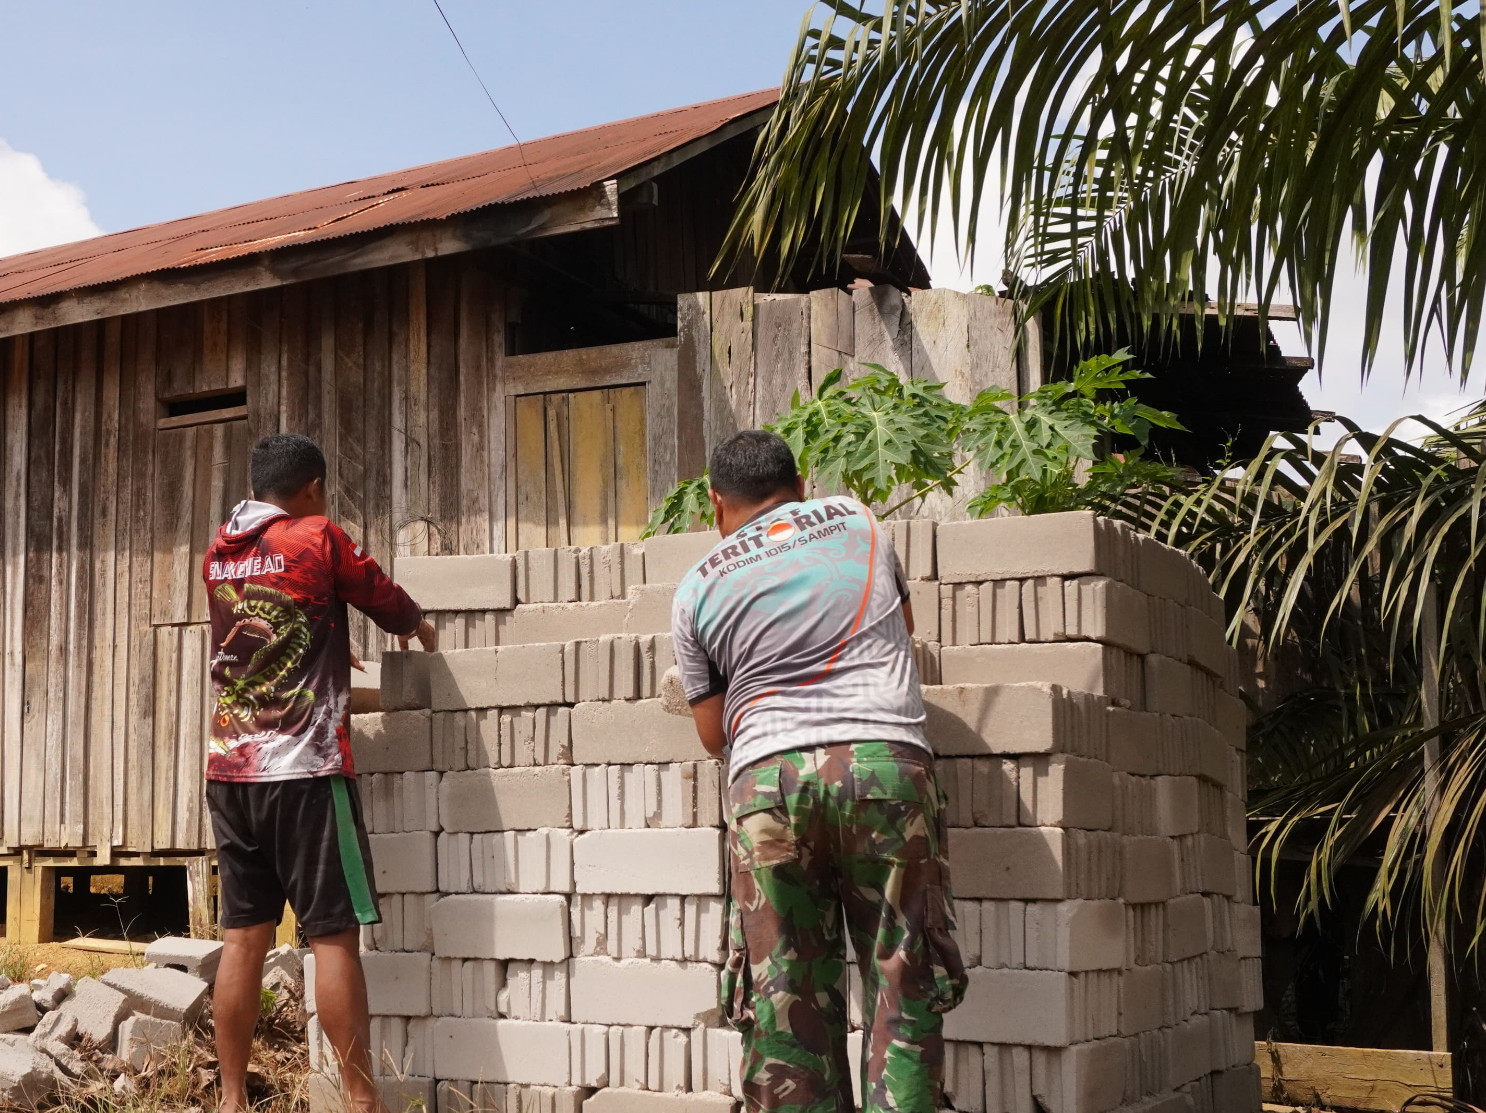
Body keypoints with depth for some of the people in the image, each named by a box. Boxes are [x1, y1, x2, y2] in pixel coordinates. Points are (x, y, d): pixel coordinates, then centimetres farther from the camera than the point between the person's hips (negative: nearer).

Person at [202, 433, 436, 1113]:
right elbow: (387, 601, 8)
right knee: (334, 934, -4)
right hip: (304, 767, -6)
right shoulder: (319, 538, -3)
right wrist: (420, 629, 29)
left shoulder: (219, 555, 13)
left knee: (243, 937, 7)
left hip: (230, 769, 6)